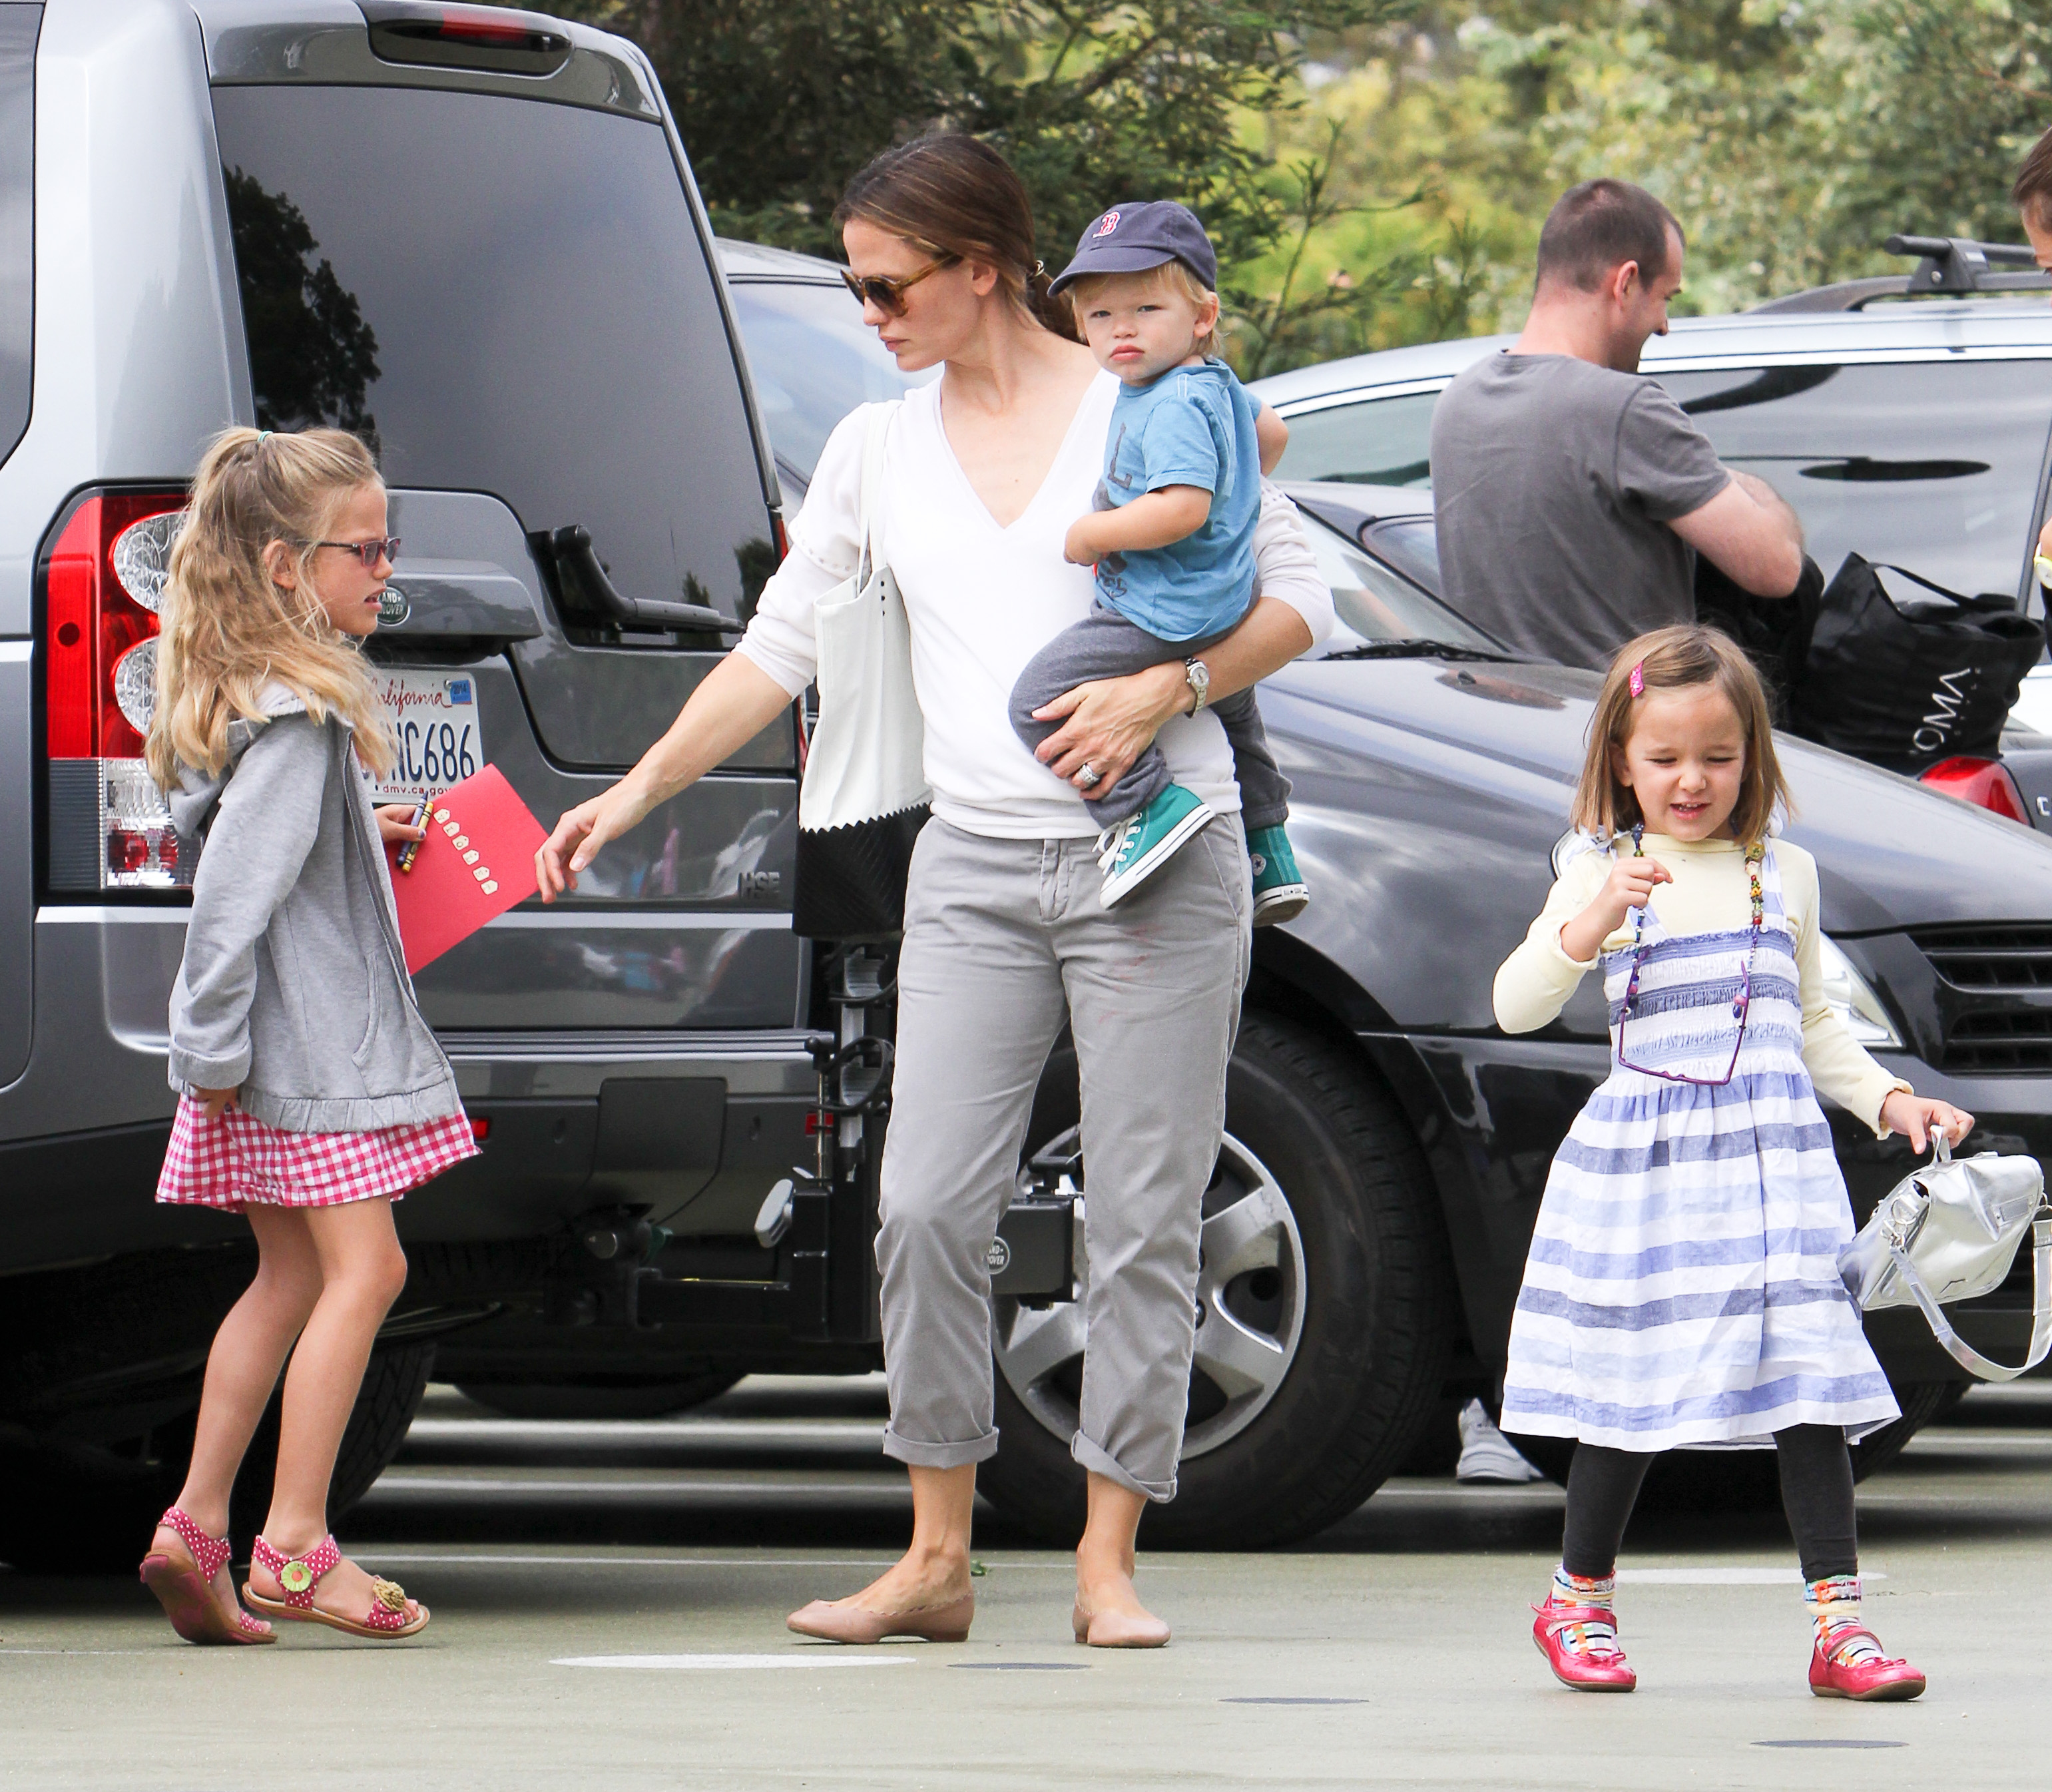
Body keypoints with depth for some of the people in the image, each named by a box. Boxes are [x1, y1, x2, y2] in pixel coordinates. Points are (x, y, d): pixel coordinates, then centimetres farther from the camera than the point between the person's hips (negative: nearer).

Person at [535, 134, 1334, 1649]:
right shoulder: (878, 452, 12)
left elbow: (1296, 598, 1)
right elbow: (777, 650, 16)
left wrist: (1165, 691, -14)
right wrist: (631, 797, 11)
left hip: (1156, 857, -3)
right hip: (975, 865, 4)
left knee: (1142, 1219, -3)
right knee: (928, 1209, -6)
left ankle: (1109, 1562, 3)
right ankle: (937, 1559, 2)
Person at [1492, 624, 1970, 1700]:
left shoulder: (1785, 874, 13)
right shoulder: (1601, 875, 2)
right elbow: (1515, 1006, -9)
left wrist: (1888, 1099, 11)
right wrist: (1596, 920, -23)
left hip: (1775, 1156, 2)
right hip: (1643, 1158, -2)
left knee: (1808, 1377, -7)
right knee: (1632, 1388, 2)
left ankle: (1839, 1621, -8)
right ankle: (1578, 1602, 20)